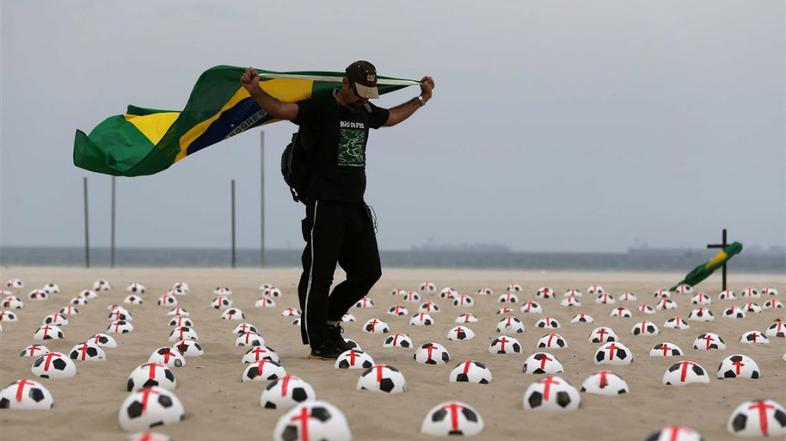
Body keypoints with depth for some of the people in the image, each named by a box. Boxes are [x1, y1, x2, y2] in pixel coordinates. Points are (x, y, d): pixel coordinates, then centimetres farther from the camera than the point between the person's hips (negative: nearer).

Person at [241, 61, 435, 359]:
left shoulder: (365, 111, 14)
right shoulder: (319, 108, -8)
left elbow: (391, 117, 35)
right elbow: (281, 110, -22)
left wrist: (421, 99, 41)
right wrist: (256, 93, -39)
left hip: (355, 206, 8)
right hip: (324, 206, -8)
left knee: (369, 271, 10)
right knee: (318, 276, -2)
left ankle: (330, 320, 28)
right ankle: (319, 344, 4)